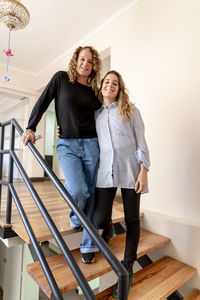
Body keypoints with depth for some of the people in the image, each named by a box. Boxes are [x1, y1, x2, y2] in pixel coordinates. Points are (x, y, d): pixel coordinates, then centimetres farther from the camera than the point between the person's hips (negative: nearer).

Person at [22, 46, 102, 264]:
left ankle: (88, 245, 18)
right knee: (78, 191, -19)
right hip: (66, 145, -2)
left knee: (91, 194, 2)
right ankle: (75, 218, 20)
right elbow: (43, 102, 8)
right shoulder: (61, 78, 8)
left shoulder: (94, 90, 13)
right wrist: (30, 128, 3)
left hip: (91, 144, 3)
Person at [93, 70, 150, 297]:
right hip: (105, 171, 2)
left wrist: (143, 171, -9)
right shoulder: (96, 115, 15)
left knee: (132, 220, 5)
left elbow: (141, 143, 1)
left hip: (130, 170, -1)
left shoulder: (130, 110, 6)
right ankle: (108, 228, 33)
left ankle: (128, 268, 27)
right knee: (98, 221, -6)